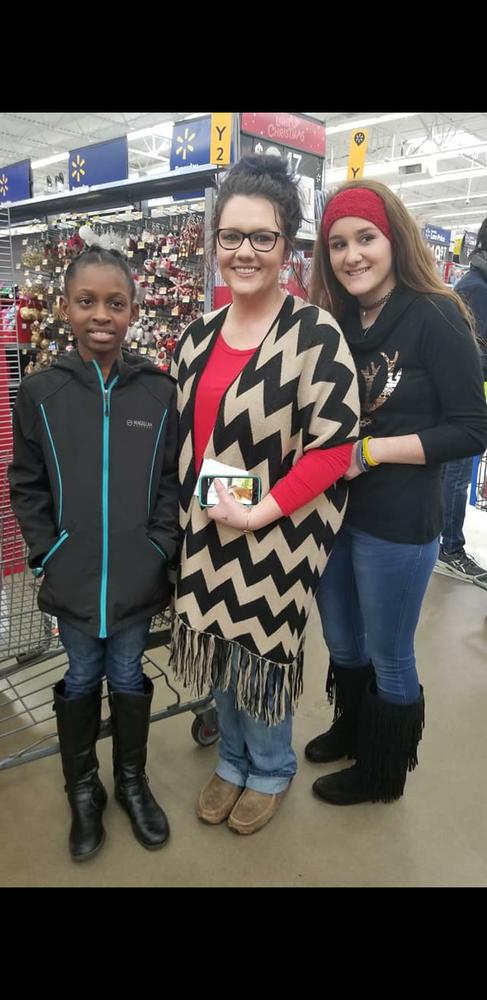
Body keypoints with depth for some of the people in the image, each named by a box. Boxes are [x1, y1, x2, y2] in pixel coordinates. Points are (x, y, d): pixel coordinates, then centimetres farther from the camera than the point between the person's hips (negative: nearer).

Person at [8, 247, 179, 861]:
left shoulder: (158, 391, -4)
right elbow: (26, 485, 1)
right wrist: (48, 552, -6)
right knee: (81, 679, 16)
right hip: (71, 577, 0)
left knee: (128, 677, 15)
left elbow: (171, 480, -1)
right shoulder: (40, 393, -4)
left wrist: (161, 548, -7)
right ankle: (83, 791, 39)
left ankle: (132, 781, 40)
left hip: (138, 576, 0)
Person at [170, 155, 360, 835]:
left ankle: (270, 769, 40)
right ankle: (232, 759, 45)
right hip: (206, 536, 6)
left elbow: (333, 447, -17)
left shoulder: (315, 334, -14)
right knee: (219, 649, 18)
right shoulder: (198, 337, 5)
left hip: (277, 540, -5)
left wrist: (259, 513, -20)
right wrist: (190, 512, 6)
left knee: (263, 653, 11)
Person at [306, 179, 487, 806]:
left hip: (397, 522, -6)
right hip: (331, 512, 6)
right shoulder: (334, 322, 6)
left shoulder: (435, 317, -12)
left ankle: (381, 773, 37)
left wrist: (370, 451, -20)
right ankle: (350, 730, 50)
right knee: (341, 644, 23)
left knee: (387, 657, 13)